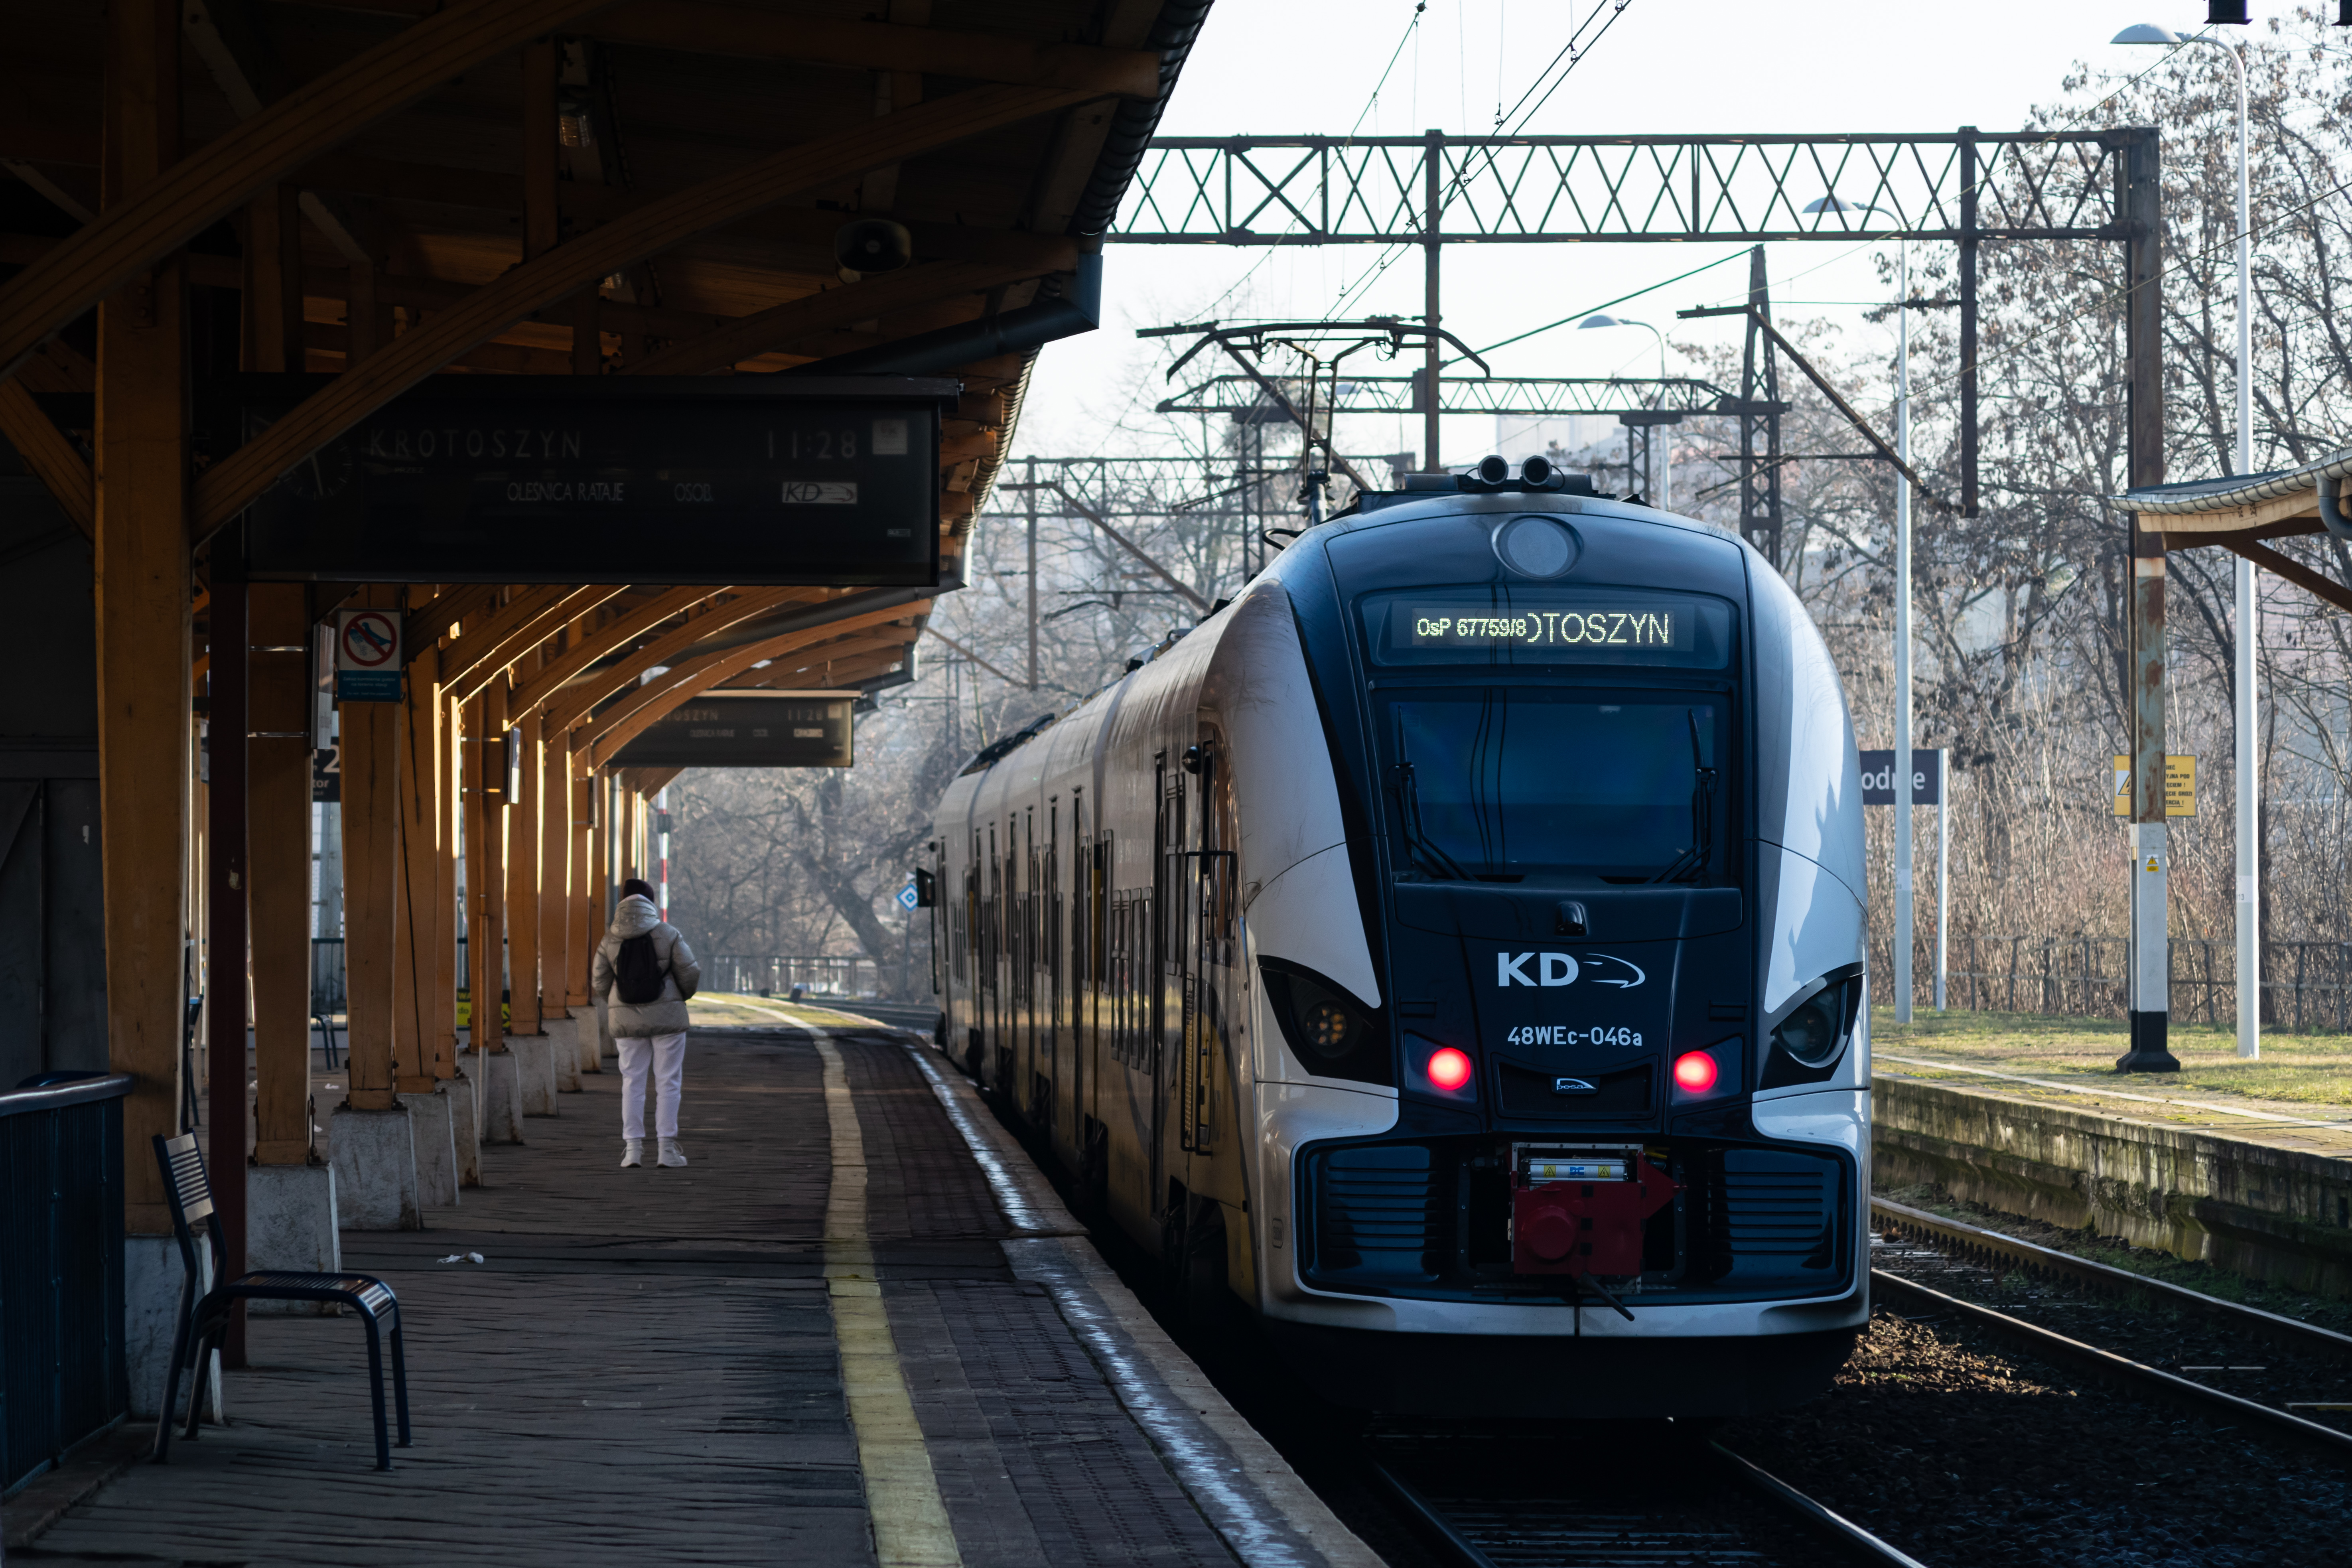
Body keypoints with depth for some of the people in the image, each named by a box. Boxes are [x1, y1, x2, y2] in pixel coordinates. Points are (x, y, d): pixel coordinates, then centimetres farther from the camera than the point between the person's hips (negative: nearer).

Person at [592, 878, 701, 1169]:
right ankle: (667, 1147, 1)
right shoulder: (668, 934, -7)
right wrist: (682, 996, 15)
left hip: (626, 1021, 2)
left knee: (632, 1082, 9)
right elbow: (690, 973, -7)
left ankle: (632, 1147, 1)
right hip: (666, 1016, -2)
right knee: (668, 1082, 5)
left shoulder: (610, 941, -1)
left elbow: (600, 985, 2)